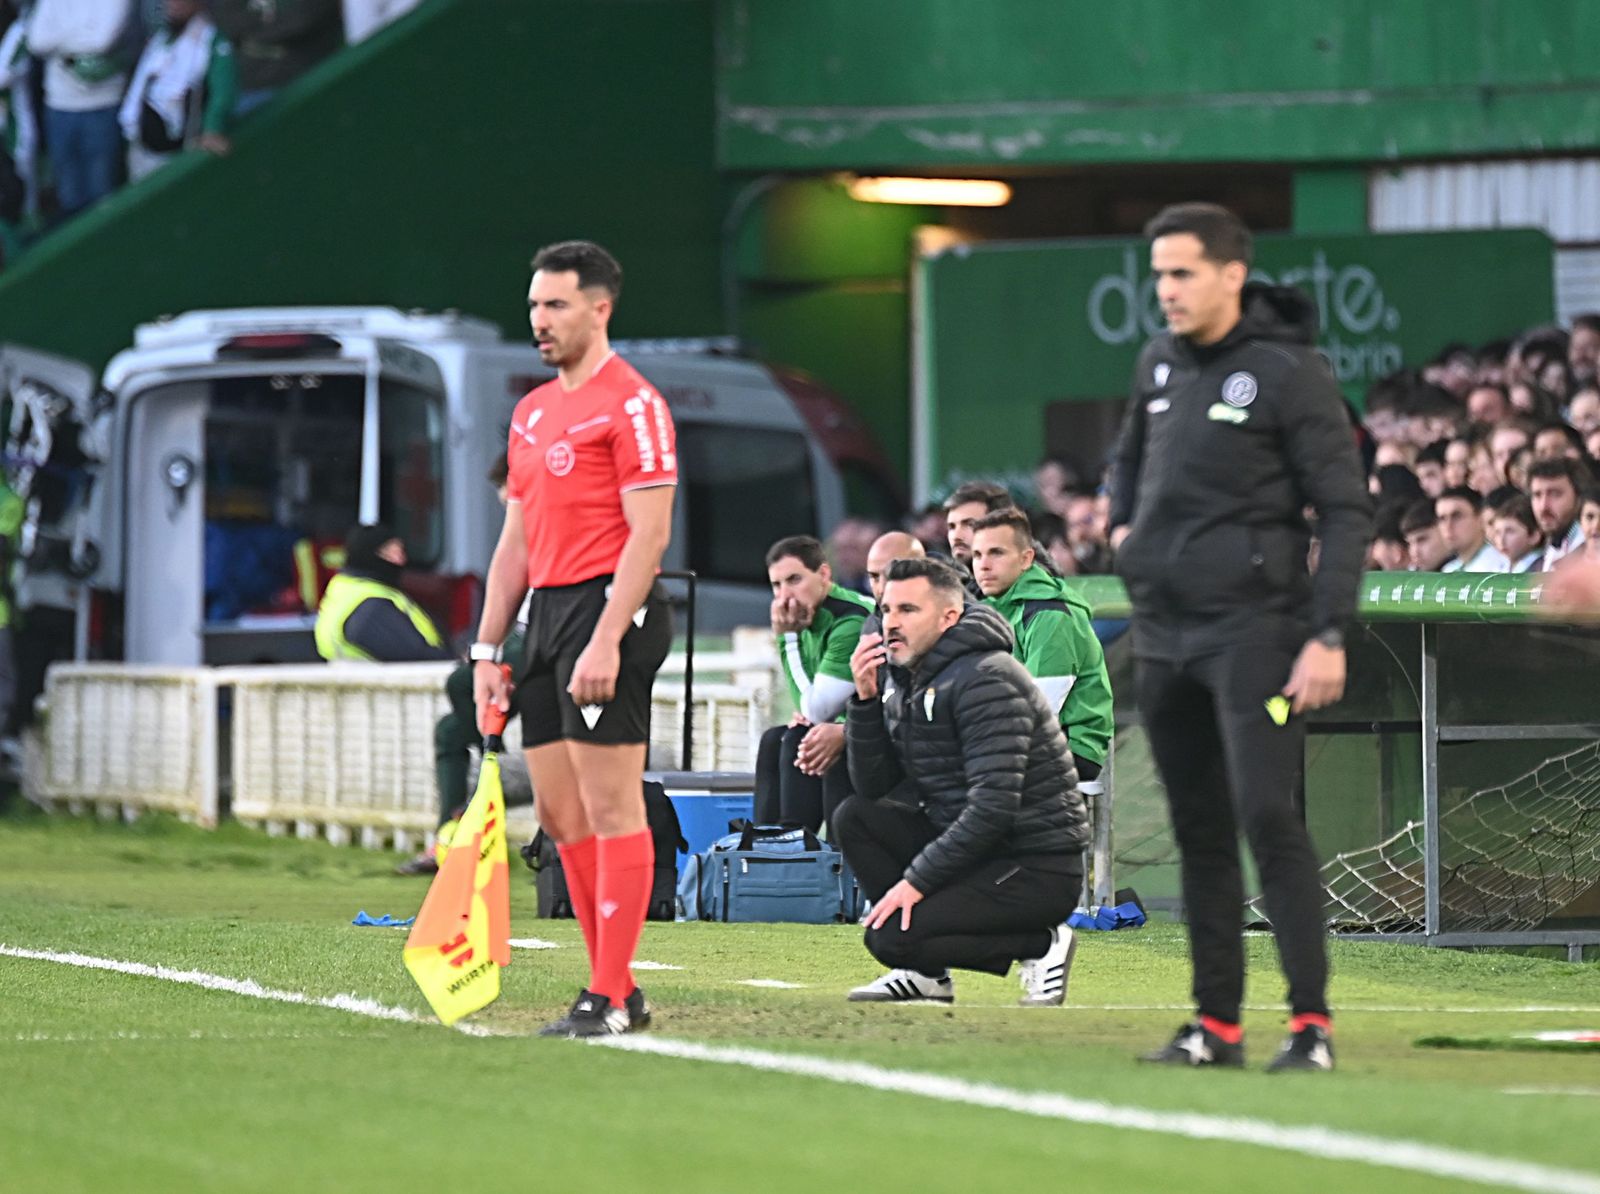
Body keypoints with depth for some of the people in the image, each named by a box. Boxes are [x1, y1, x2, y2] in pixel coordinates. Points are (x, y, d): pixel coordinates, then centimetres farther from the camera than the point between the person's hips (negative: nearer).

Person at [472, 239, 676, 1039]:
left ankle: (611, 999, -9)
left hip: (608, 609, -9)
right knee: (560, 814, 8)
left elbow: (649, 533, -15)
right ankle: (614, 987, 14)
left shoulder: (631, 404, -8)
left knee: (610, 807, -9)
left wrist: (606, 641, -21)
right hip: (547, 613, 9)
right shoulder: (532, 412, 18)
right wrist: (488, 651, 16)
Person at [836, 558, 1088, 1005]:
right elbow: (873, 788, 7)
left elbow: (993, 807, -25)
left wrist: (917, 879, -22)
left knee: (891, 938, -20)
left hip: (1039, 871, -9)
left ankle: (1040, 945, -4)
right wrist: (865, 698, -5)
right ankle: (925, 974, 2)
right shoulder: (908, 681, 10)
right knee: (854, 817, 2)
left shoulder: (985, 680, -18)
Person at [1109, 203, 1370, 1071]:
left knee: (1267, 814, -15)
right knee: (1199, 829, 9)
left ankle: (1311, 1022, -14)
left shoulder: (1289, 372, -9)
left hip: (1252, 628, -7)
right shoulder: (1161, 362, 12)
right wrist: (1123, 525, 13)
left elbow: (1345, 511, -10)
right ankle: (1216, 1024, 13)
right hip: (1163, 631, 7)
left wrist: (1328, 635, -17)